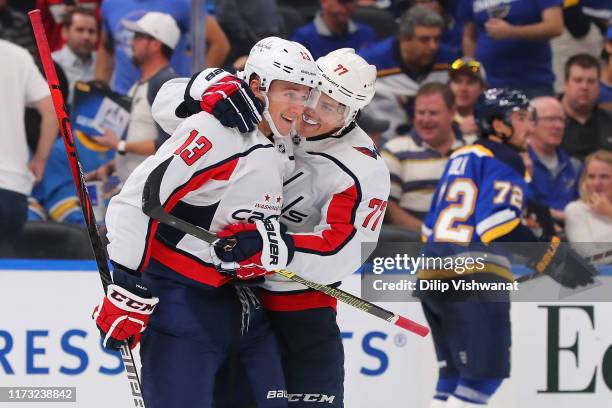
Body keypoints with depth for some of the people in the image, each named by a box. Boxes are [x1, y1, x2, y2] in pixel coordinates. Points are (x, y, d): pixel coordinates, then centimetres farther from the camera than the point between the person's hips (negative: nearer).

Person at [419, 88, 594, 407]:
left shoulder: (461, 157, 22)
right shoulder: (505, 161, -4)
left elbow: (432, 224, 25)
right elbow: (495, 223, -19)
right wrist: (550, 257, -20)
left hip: (432, 273, 9)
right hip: (473, 277, -9)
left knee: (456, 375, 15)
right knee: (485, 374, -9)